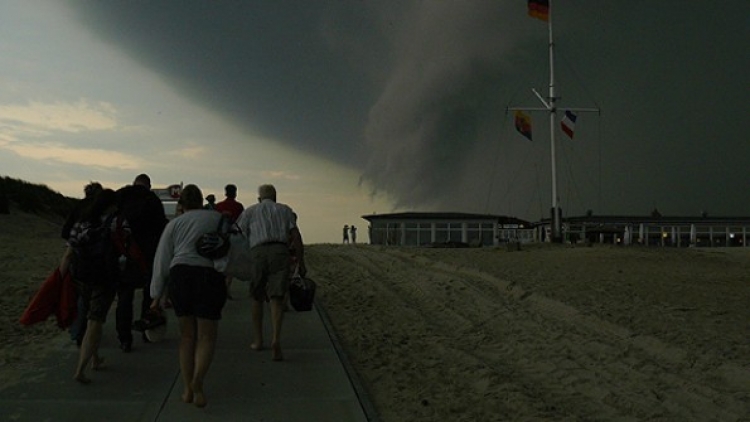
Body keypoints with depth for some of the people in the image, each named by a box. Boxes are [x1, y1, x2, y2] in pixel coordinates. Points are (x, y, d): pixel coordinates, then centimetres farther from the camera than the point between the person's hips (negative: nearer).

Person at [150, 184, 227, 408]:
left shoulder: (174, 224, 14)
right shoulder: (218, 218, 12)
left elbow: (162, 260, 10)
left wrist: (156, 295, 11)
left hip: (180, 275, 2)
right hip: (210, 275, -2)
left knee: (187, 335, 15)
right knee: (206, 336, 7)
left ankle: (188, 389, 14)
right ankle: (197, 381, -16)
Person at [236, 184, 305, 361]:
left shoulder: (250, 211, 21)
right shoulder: (285, 210, 21)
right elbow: (296, 237, 9)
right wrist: (301, 263, 9)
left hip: (257, 253, 0)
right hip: (280, 252, 0)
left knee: (257, 298, 16)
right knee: (277, 299, -3)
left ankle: (258, 340, 24)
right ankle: (276, 339, -22)